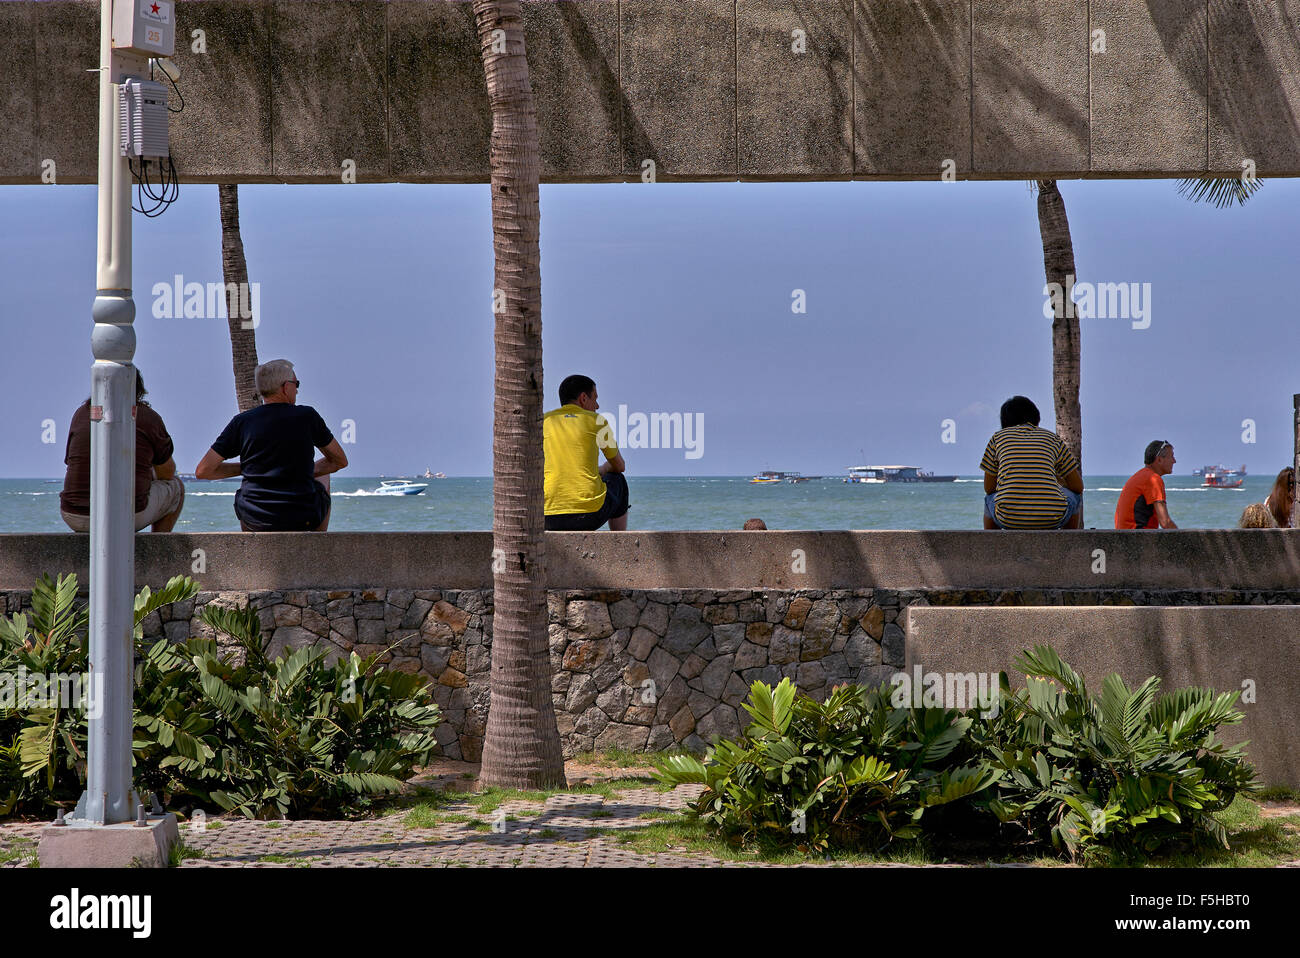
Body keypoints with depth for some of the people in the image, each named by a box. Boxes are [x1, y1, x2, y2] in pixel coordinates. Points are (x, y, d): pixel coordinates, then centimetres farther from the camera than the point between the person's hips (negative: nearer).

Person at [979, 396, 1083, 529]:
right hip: (1050, 521, 0)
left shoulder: (997, 438, 15)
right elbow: (1078, 487, 17)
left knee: (990, 499, 36)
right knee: (1073, 497, 34)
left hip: (1009, 520, 0)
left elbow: (989, 488, 19)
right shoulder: (1054, 439, 16)